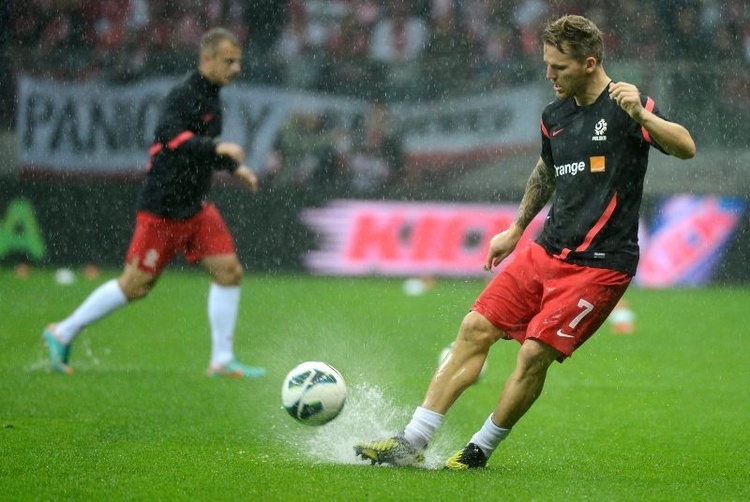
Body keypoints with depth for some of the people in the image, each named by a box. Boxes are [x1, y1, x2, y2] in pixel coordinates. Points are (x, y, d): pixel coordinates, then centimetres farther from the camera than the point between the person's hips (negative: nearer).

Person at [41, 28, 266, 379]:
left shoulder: (211, 96, 11)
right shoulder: (183, 95, -17)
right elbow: (169, 135, -35)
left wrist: (235, 168, 17)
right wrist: (218, 148, -40)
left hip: (194, 206, 9)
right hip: (162, 208, -9)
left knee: (229, 271, -2)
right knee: (135, 285, -2)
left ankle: (222, 361, 3)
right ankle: (62, 334, 14)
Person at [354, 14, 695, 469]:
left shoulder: (625, 105, -10)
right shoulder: (555, 116, 11)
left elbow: (686, 147, -24)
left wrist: (640, 115, -40)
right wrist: (516, 229, 35)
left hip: (599, 264, -7)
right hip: (547, 252, 7)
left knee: (535, 352, -15)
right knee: (476, 329, -1)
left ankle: (480, 450, 4)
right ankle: (412, 443, 3)